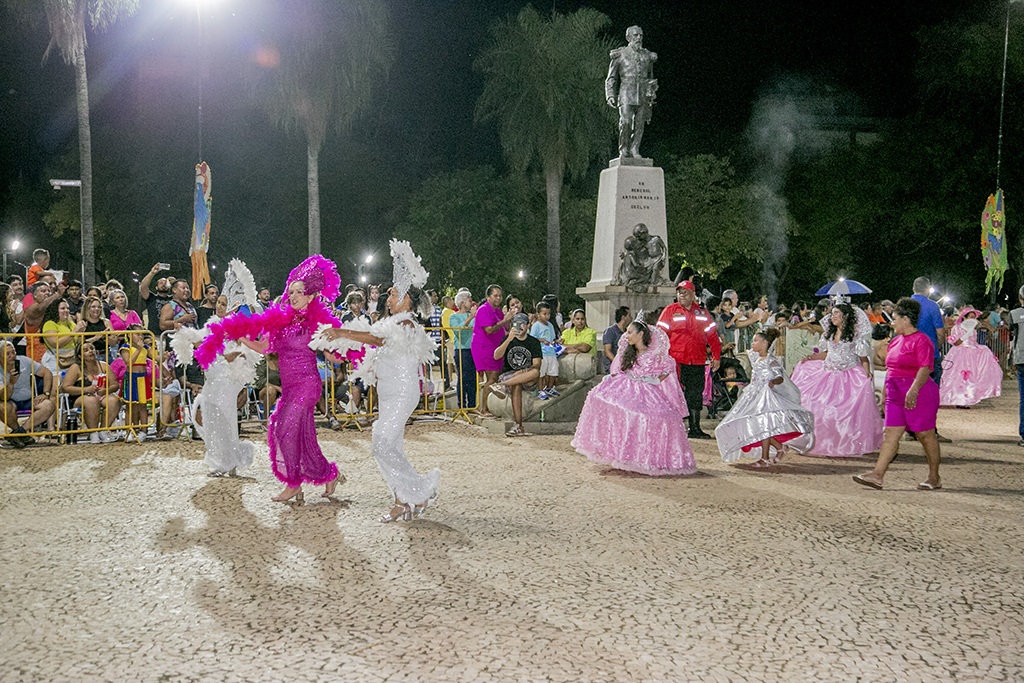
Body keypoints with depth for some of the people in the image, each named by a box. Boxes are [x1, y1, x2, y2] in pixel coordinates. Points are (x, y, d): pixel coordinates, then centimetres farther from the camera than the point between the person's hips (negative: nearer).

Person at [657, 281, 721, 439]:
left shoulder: (702, 312, 12)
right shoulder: (670, 311, 2)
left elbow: (712, 335, 17)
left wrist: (716, 356, 11)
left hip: (697, 362, 4)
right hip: (676, 361, -4)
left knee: (696, 395, 8)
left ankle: (695, 429, 16)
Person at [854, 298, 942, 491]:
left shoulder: (921, 340, -11)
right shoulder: (896, 341, 16)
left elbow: (925, 368, -21)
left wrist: (913, 390, -32)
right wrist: (885, 394, 24)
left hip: (919, 394, -8)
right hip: (896, 395, 8)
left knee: (925, 435, 2)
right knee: (890, 434, 1)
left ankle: (934, 477, 16)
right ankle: (877, 475, -5)